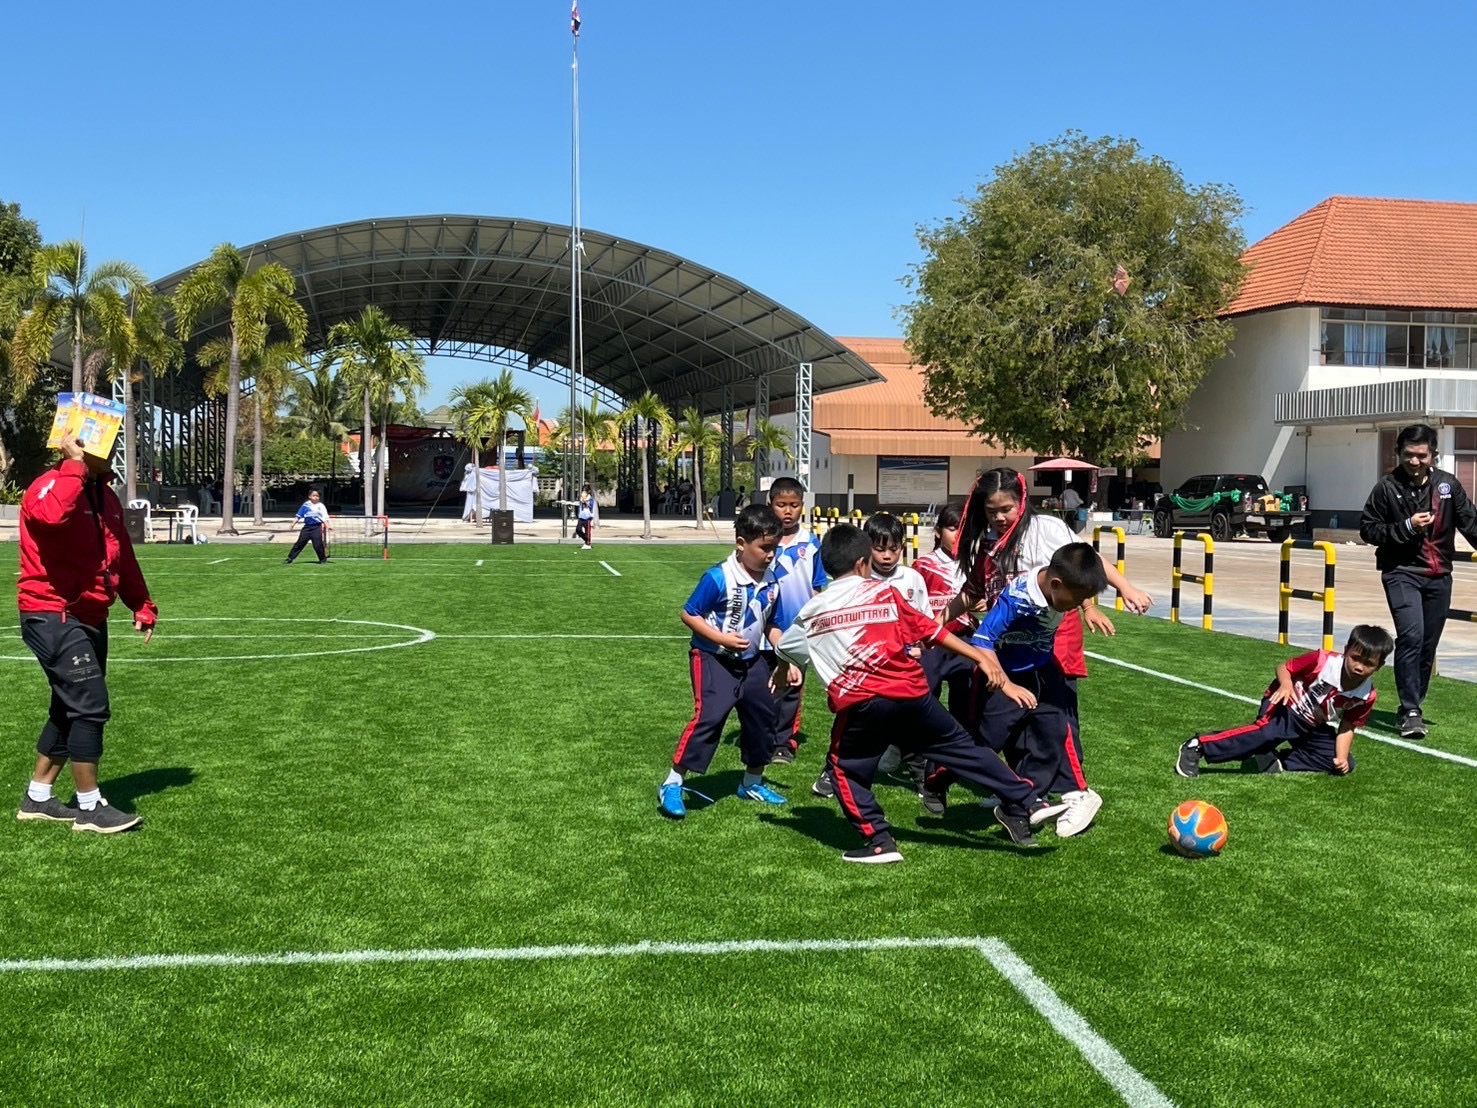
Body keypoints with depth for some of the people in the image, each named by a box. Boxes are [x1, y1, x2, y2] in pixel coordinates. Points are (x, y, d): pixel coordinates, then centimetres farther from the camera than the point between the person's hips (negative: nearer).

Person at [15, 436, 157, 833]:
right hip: (53, 617, -9)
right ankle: (89, 808, 1)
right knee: (90, 708, -10)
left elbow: (124, 557, 19)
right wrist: (75, 465, -31)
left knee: (71, 709, 15)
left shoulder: (105, 496, 13)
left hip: (89, 618, 9)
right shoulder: (49, 487, -14)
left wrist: (141, 606, 14)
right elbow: (52, 515, -40)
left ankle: (37, 798, 28)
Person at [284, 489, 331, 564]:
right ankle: (289, 558, 8)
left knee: (318, 544, -8)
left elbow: (325, 518, -5)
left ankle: (323, 559, 8)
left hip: (317, 527, -2)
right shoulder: (306, 505, 5)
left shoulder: (321, 506, -1)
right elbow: (298, 515, 9)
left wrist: (327, 526, -16)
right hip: (307, 527, 3)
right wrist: (293, 524, 3)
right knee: (299, 543, 4)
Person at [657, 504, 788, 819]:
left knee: (763, 716, 12)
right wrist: (722, 638, -23)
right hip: (712, 659, -7)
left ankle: (752, 782, 34)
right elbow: (689, 615, -15)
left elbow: (770, 625, 11)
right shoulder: (718, 578, -21)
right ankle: (672, 785, -8)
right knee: (709, 716, -18)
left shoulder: (770, 583, -2)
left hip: (749, 661, 7)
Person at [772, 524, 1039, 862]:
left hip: (860, 704, -1)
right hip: (912, 694, 1)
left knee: (845, 769, 15)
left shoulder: (813, 610, 16)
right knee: (962, 746, 14)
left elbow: (785, 648, 31)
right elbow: (930, 630, 12)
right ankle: (1019, 801, 16)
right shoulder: (884, 592, 13)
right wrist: (980, 656, 15)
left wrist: (784, 670, 54)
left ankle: (879, 841, 7)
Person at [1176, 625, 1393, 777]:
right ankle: (1197, 747, -35)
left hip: (1315, 728, 6)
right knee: (1268, 731, -37)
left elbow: (1347, 727, -4)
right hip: (1287, 706, -6)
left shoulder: (1366, 695, -12)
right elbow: (1283, 667, -14)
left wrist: (1341, 757, -19)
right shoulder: (1322, 661, -25)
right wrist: (1286, 684, -35)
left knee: (1346, 765, -9)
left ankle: (1276, 761, -11)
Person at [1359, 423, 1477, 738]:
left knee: (1429, 644, 10)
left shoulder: (1448, 484, 2)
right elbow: (1368, 529, -3)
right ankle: (1410, 712, -15)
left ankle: (1414, 705, 26)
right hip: (1402, 573, -4)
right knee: (1411, 636, -19)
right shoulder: (1387, 487, -6)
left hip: (1439, 576, 4)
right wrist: (1407, 526, -15)